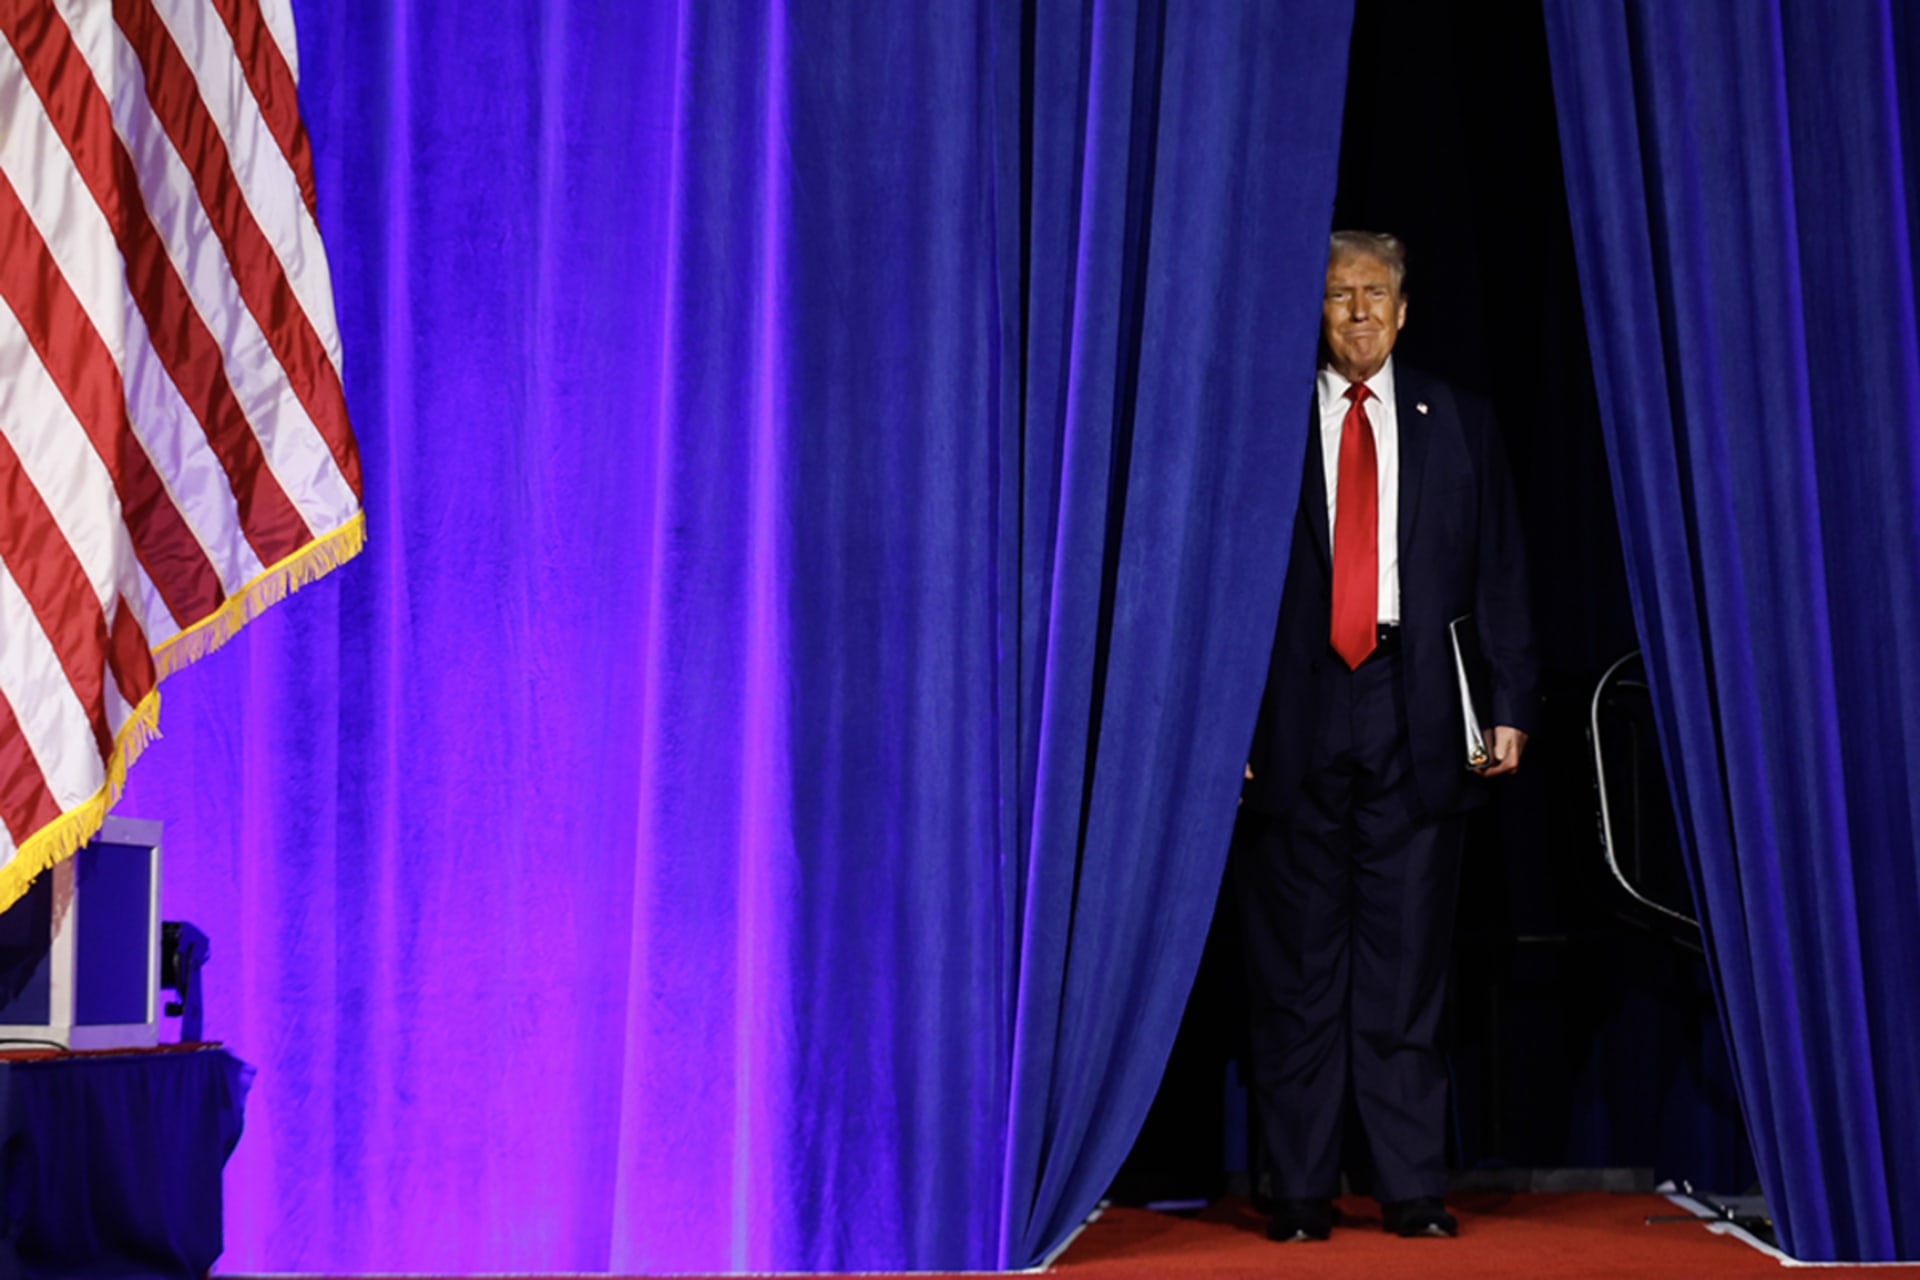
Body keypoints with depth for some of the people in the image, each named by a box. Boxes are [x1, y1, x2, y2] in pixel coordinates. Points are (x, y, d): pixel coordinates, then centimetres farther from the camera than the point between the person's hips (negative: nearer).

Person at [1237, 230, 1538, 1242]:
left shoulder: (1458, 425, 13)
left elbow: (1499, 574, 11)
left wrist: (1511, 703, 1)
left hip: (1415, 713, 1)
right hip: (1294, 713, -1)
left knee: (1408, 958, 2)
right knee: (1296, 962, 1)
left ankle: (1412, 1187, 8)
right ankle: (1300, 1189, 8)